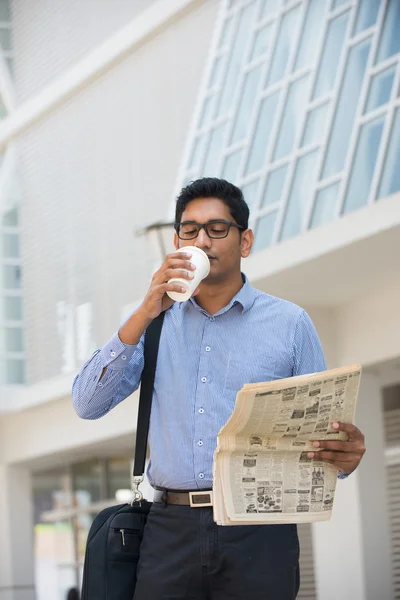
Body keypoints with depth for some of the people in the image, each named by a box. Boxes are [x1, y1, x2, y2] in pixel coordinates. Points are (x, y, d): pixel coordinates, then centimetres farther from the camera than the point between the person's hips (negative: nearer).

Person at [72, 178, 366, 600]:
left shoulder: (289, 323, 8)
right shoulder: (156, 322, 14)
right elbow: (88, 404, 3)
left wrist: (346, 456, -17)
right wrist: (146, 313, -6)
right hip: (170, 529, 1)